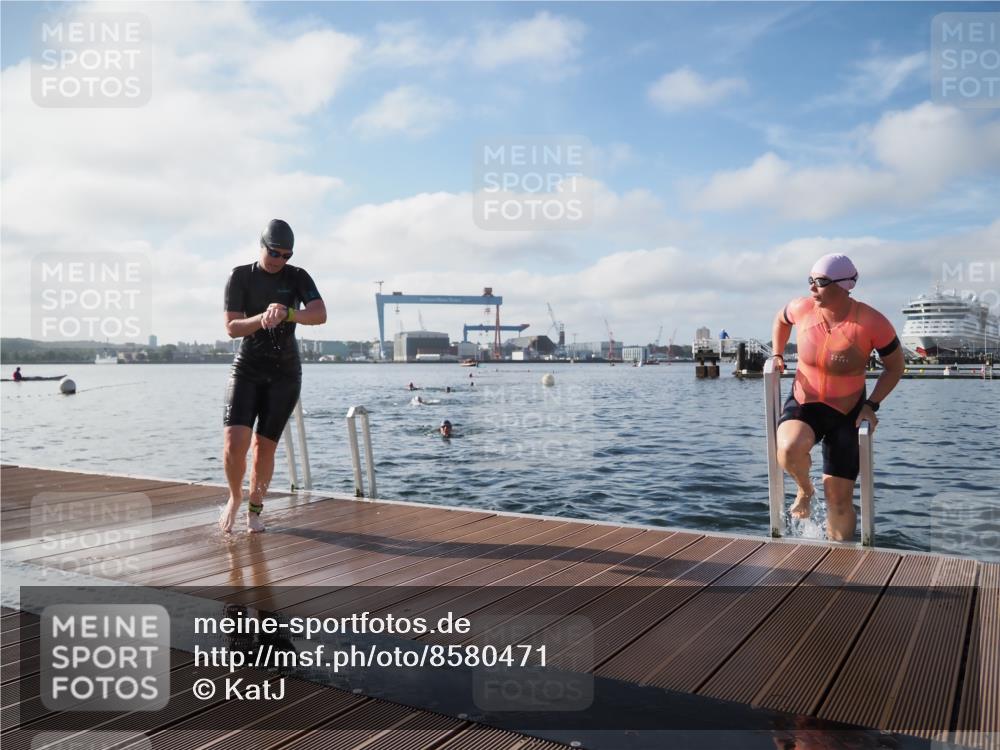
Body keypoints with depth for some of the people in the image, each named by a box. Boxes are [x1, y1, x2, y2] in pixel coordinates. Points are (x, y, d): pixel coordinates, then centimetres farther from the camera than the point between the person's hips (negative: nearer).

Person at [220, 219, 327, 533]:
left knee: (265, 446, 2)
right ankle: (235, 496, 16)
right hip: (247, 369, 0)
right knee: (234, 443, -14)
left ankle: (255, 509, 23)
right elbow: (232, 328, -10)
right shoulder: (240, 276, -3)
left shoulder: (298, 277, -3)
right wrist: (263, 318, -29)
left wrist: (286, 314, -37)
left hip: (285, 374, 0)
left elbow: (320, 315, -18)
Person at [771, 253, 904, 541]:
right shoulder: (802, 308, -12)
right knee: (790, 448, -34)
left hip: (847, 412, -1)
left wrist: (872, 404, -13)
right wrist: (777, 356, 6)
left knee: (839, 498, 2)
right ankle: (805, 490, 1)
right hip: (803, 403, 1)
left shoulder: (872, 323, -19)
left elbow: (895, 366, -4)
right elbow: (781, 318, 15)